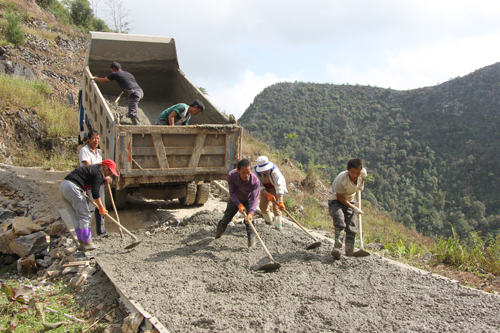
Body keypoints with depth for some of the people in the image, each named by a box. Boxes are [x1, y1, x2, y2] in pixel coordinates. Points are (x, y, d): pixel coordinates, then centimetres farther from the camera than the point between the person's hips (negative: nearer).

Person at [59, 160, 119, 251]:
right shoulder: (99, 173, -3)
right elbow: (95, 193, -10)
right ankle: (86, 244, 1)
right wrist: (101, 207, -2)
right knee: (85, 216, -2)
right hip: (72, 187, -10)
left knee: (76, 217, 13)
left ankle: (82, 243, 16)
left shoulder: (91, 168, 26)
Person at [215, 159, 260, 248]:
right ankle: (218, 234, 41)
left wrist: (251, 213, -51)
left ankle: (252, 239, 5)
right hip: (235, 200, 2)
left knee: (249, 220, -16)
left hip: (247, 200, -1)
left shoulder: (255, 180, -39)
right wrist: (239, 205, -38)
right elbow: (232, 193, -25)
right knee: (226, 218, 12)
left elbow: (254, 199, -37)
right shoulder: (231, 175, -35)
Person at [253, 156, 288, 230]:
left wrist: (280, 202, -59)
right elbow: (259, 185, -23)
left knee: (276, 206, -15)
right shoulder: (256, 170, -29)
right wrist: (267, 194, -39)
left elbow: (279, 185, -50)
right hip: (266, 189, 4)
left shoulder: (274, 170, -41)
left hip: (275, 187, -4)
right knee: (262, 206, 7)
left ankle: (278, 225, 0)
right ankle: (269, 220, 35)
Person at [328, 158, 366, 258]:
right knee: (340, 222, -29)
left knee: (352, 227, -2)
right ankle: (337, 246, -18)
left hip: (349, 201, 5)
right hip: (336, 200, -5)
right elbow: (339, 197, -22)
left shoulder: (363, 172, -17)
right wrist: (354, 208, -22)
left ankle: (349, 251, 12)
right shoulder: (341, 180, -34)